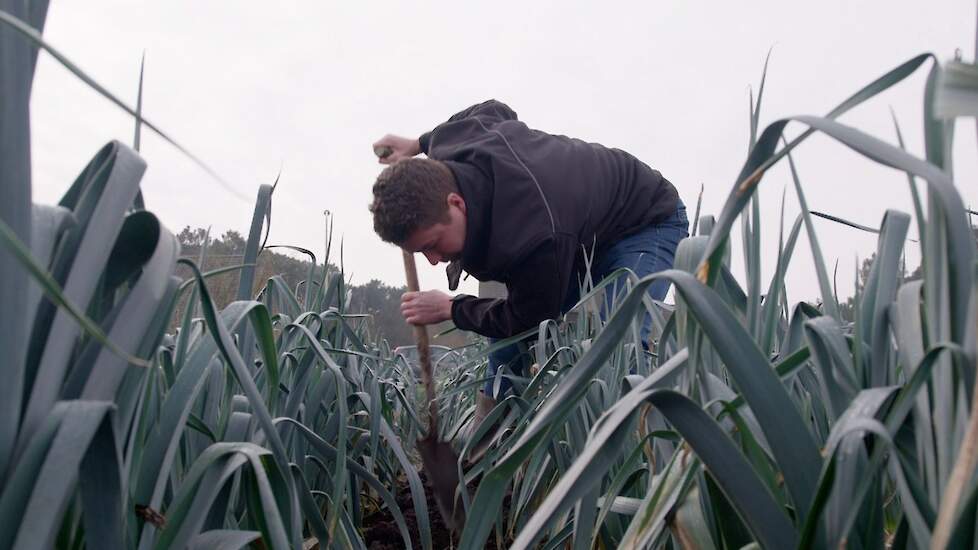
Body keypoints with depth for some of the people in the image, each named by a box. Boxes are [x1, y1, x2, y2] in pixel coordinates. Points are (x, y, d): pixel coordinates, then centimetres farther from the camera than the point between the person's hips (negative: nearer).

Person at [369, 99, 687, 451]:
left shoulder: (536, 240, -47)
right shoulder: (447, 145, -23)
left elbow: (529, 320, -27)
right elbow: (496, 110, 2)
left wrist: (450, 309, -14)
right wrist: (419, 145, 11)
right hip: (579, 228, 8)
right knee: (509, 340, 0)